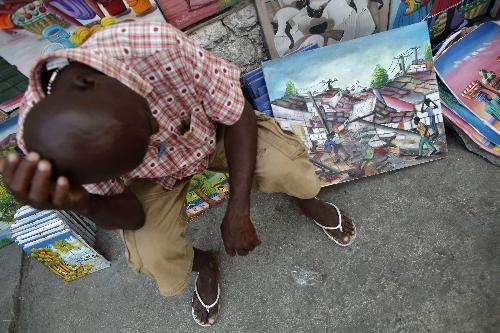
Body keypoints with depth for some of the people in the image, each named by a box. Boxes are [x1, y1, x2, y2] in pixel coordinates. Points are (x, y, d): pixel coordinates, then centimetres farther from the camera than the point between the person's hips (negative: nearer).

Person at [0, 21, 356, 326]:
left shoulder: (159, 44, -37)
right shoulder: (39, 140, -30)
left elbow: (238, 115, -23)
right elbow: (131, 218, -20)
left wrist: (238, 210, -24)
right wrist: (81, 202, -43)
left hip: (215, 129, 0)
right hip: (156, 174, 1)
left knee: (286, 167, -22)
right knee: (153, 258, -20)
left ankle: (308, 200, 19)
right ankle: (205, 264, 20)